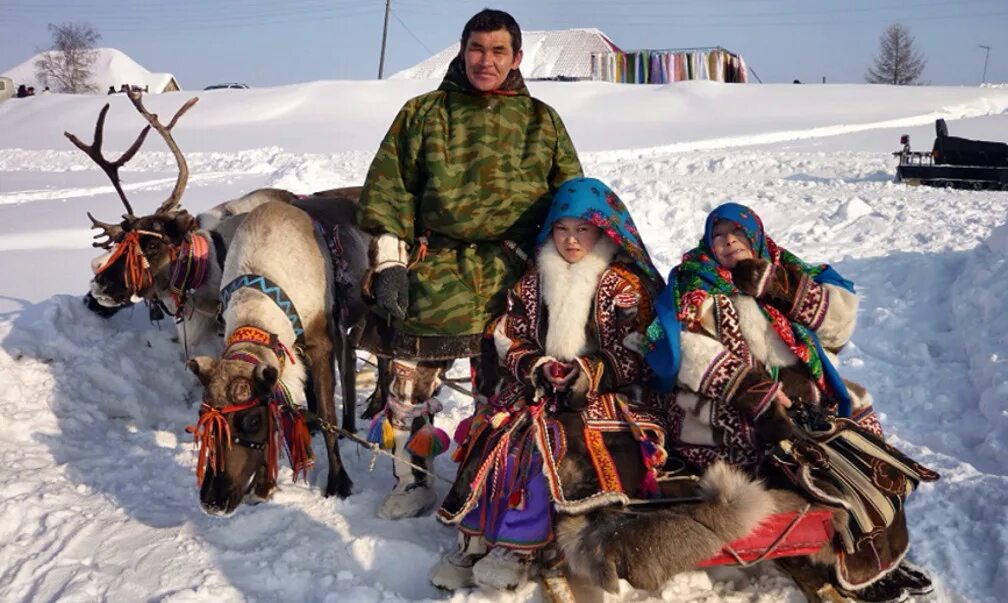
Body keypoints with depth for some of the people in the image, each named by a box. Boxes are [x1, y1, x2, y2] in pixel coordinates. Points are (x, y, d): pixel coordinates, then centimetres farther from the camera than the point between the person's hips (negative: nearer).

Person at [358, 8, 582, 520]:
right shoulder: (424, 113, 7)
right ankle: (411, 484, 22)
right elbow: (389, 191, 3)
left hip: (510, 279, 1)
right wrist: (389, 263, -5)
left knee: (500, 390, 9)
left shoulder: (542, 122, 11)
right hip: (433, 272, 0)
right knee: (412, 382, 2)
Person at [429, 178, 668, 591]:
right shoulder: (534, 282, 14)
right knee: (493, 432, -23)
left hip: (605, 395, -4)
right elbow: (509, 340, 11)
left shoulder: (625, 286, 0)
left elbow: (634, 360, -7)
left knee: (547, 438, -32)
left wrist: (586, 375, -22)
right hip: (537, 388, 5)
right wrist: (535, 366, -11)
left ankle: (519, 545, -27)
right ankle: (475, 538, -21)